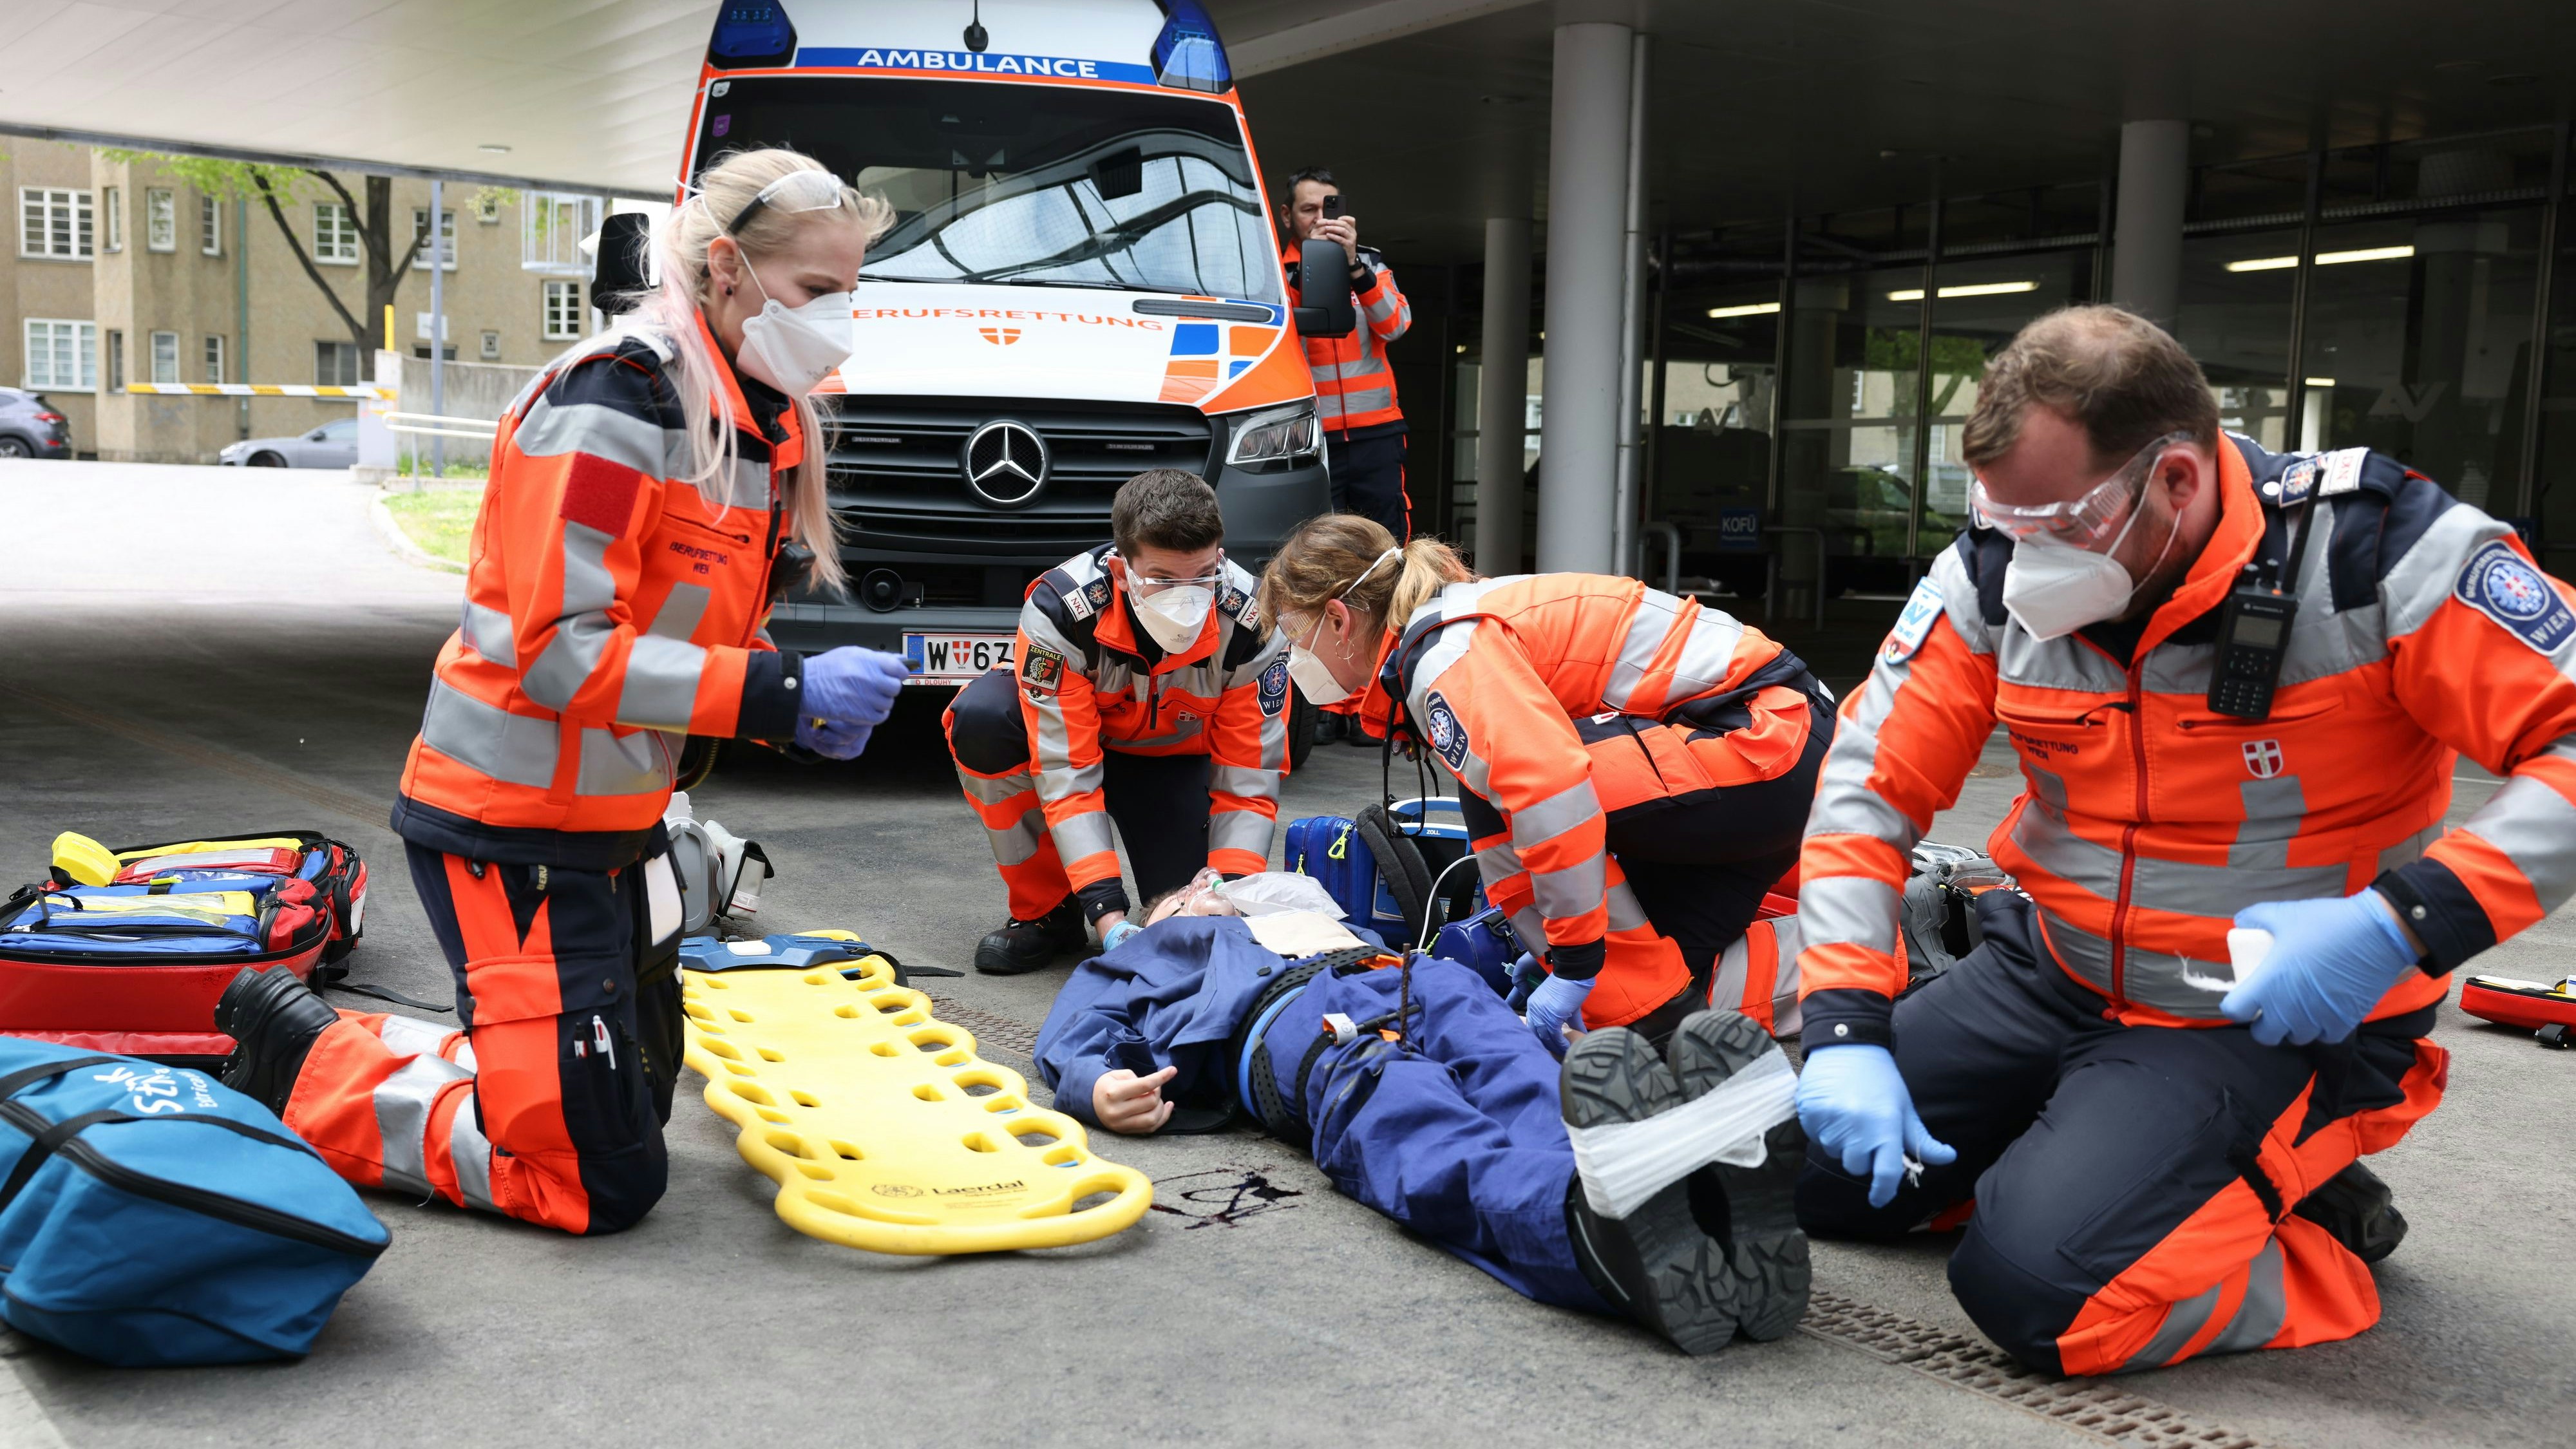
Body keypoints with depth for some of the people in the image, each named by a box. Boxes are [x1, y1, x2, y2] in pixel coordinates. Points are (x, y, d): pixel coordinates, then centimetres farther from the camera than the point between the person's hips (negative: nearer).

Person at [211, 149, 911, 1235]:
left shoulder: (759, 416, 8)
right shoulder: (615, 401, -21)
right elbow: (557, 652, -26)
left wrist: (801, 697, -2)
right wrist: (779, 694, -27)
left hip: (616, 820, 10)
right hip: (513, 825, -10)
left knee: (634, 1103, 22)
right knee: (603, 1182, -5)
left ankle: (355, 1046, 31)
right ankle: (306, 1065, 9)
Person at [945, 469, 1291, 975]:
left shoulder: (1250, 625, -29)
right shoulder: (1060, 608, -35)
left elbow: (1250, 779, -21)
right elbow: (1064, 769, -33)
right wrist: (1106, 909, -41)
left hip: (1176, 759, 0)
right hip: (1080, 733, 0)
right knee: (981, 716, -33)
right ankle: (1047, 909, -14)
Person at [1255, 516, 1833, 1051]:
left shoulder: (1445, 654, -17)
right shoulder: (1462, 618, 15)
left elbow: (1553, 788, -30)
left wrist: (1576, 961, -24)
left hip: (1767, 743, -10)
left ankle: (1650, 1014, -8)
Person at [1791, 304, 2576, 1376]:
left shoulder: (2375, 550, -20)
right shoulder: (1997, 573, -8)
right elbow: (1866, 787, -5)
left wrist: (2409, 923, -30)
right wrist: (1844, 1031, -13)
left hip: (2274, 1025, -5)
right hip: (2049, 977, 6)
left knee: (2037, 1285, -25)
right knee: (1805, 1170, 2)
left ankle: (2320, 1240, 3)